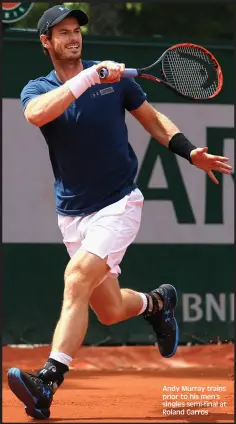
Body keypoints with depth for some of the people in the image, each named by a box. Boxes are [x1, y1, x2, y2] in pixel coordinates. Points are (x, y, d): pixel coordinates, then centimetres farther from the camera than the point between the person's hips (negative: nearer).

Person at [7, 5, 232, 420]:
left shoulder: (115, 77, 2)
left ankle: (48, 380, -32)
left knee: (77, 277, -25)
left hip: (119, 204, -3)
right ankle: (157, 301, 41)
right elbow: (37, 114, -24)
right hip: (73, 212, 3)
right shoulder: (37, 89, 1)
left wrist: (190, 152, 1)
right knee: (109, 311, 6)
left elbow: (151, 118, 15)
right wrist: (87, 78, -29)